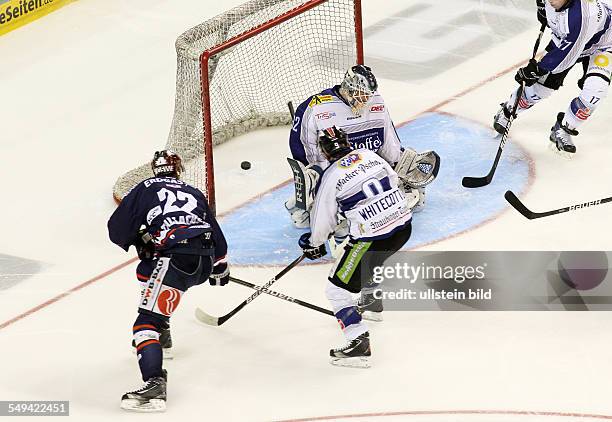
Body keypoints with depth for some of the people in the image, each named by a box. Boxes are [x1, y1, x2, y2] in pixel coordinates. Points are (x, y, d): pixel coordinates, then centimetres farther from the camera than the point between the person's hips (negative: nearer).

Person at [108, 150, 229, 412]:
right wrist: (220, 269, 48)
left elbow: (116, 230, 6)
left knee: (146, 323, -12)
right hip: (205, 263, 7)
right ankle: (161, 332, 41)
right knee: (146, 271, 34)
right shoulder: (194, 193, 27)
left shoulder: (146, 189, 13)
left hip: (176, 260, -7)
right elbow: (216, 233, 33)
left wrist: (137, 241, 26)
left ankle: (155, 386, -31)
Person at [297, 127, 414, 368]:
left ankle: (359, 343, -9)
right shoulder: (370, 155, 4)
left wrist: (315, 244, 19)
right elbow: (393, 181, 19)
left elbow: (322, 218, 0)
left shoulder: (332, 176, -11)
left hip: (373, 238, -7)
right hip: (404, 224, 7)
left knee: (338, 289, 1)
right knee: (368, 259, 39)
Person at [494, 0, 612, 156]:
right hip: (564, 39, 5)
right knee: (542, 82, 2)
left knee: (594, 91, -24)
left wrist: (535, 69, -27)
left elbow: (566, 55, -35)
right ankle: (508, 110, 26)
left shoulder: (582, 15, -44)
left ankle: (563, 130, -5)